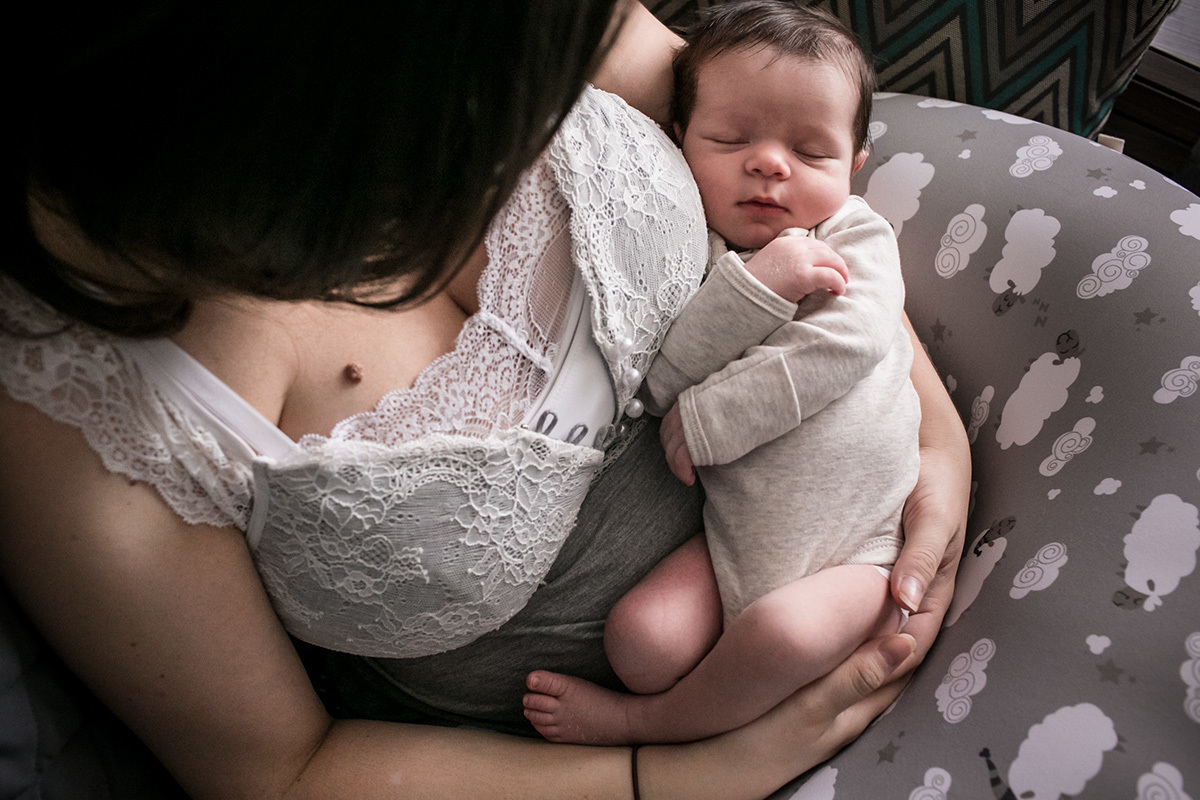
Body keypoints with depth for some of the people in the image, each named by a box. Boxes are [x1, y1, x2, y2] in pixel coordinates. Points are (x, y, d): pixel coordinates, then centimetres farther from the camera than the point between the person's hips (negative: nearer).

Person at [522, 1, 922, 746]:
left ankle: (642, 722, -2)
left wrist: (708, 419, -16)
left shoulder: (859, 237, 3)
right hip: (737, 536, 2)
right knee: (641, 637, -21)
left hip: (856, 545, -1)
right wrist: (754, 285, -24)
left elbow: (845, 344, -16)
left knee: (785, 631, -28)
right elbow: (663, 383, -11)